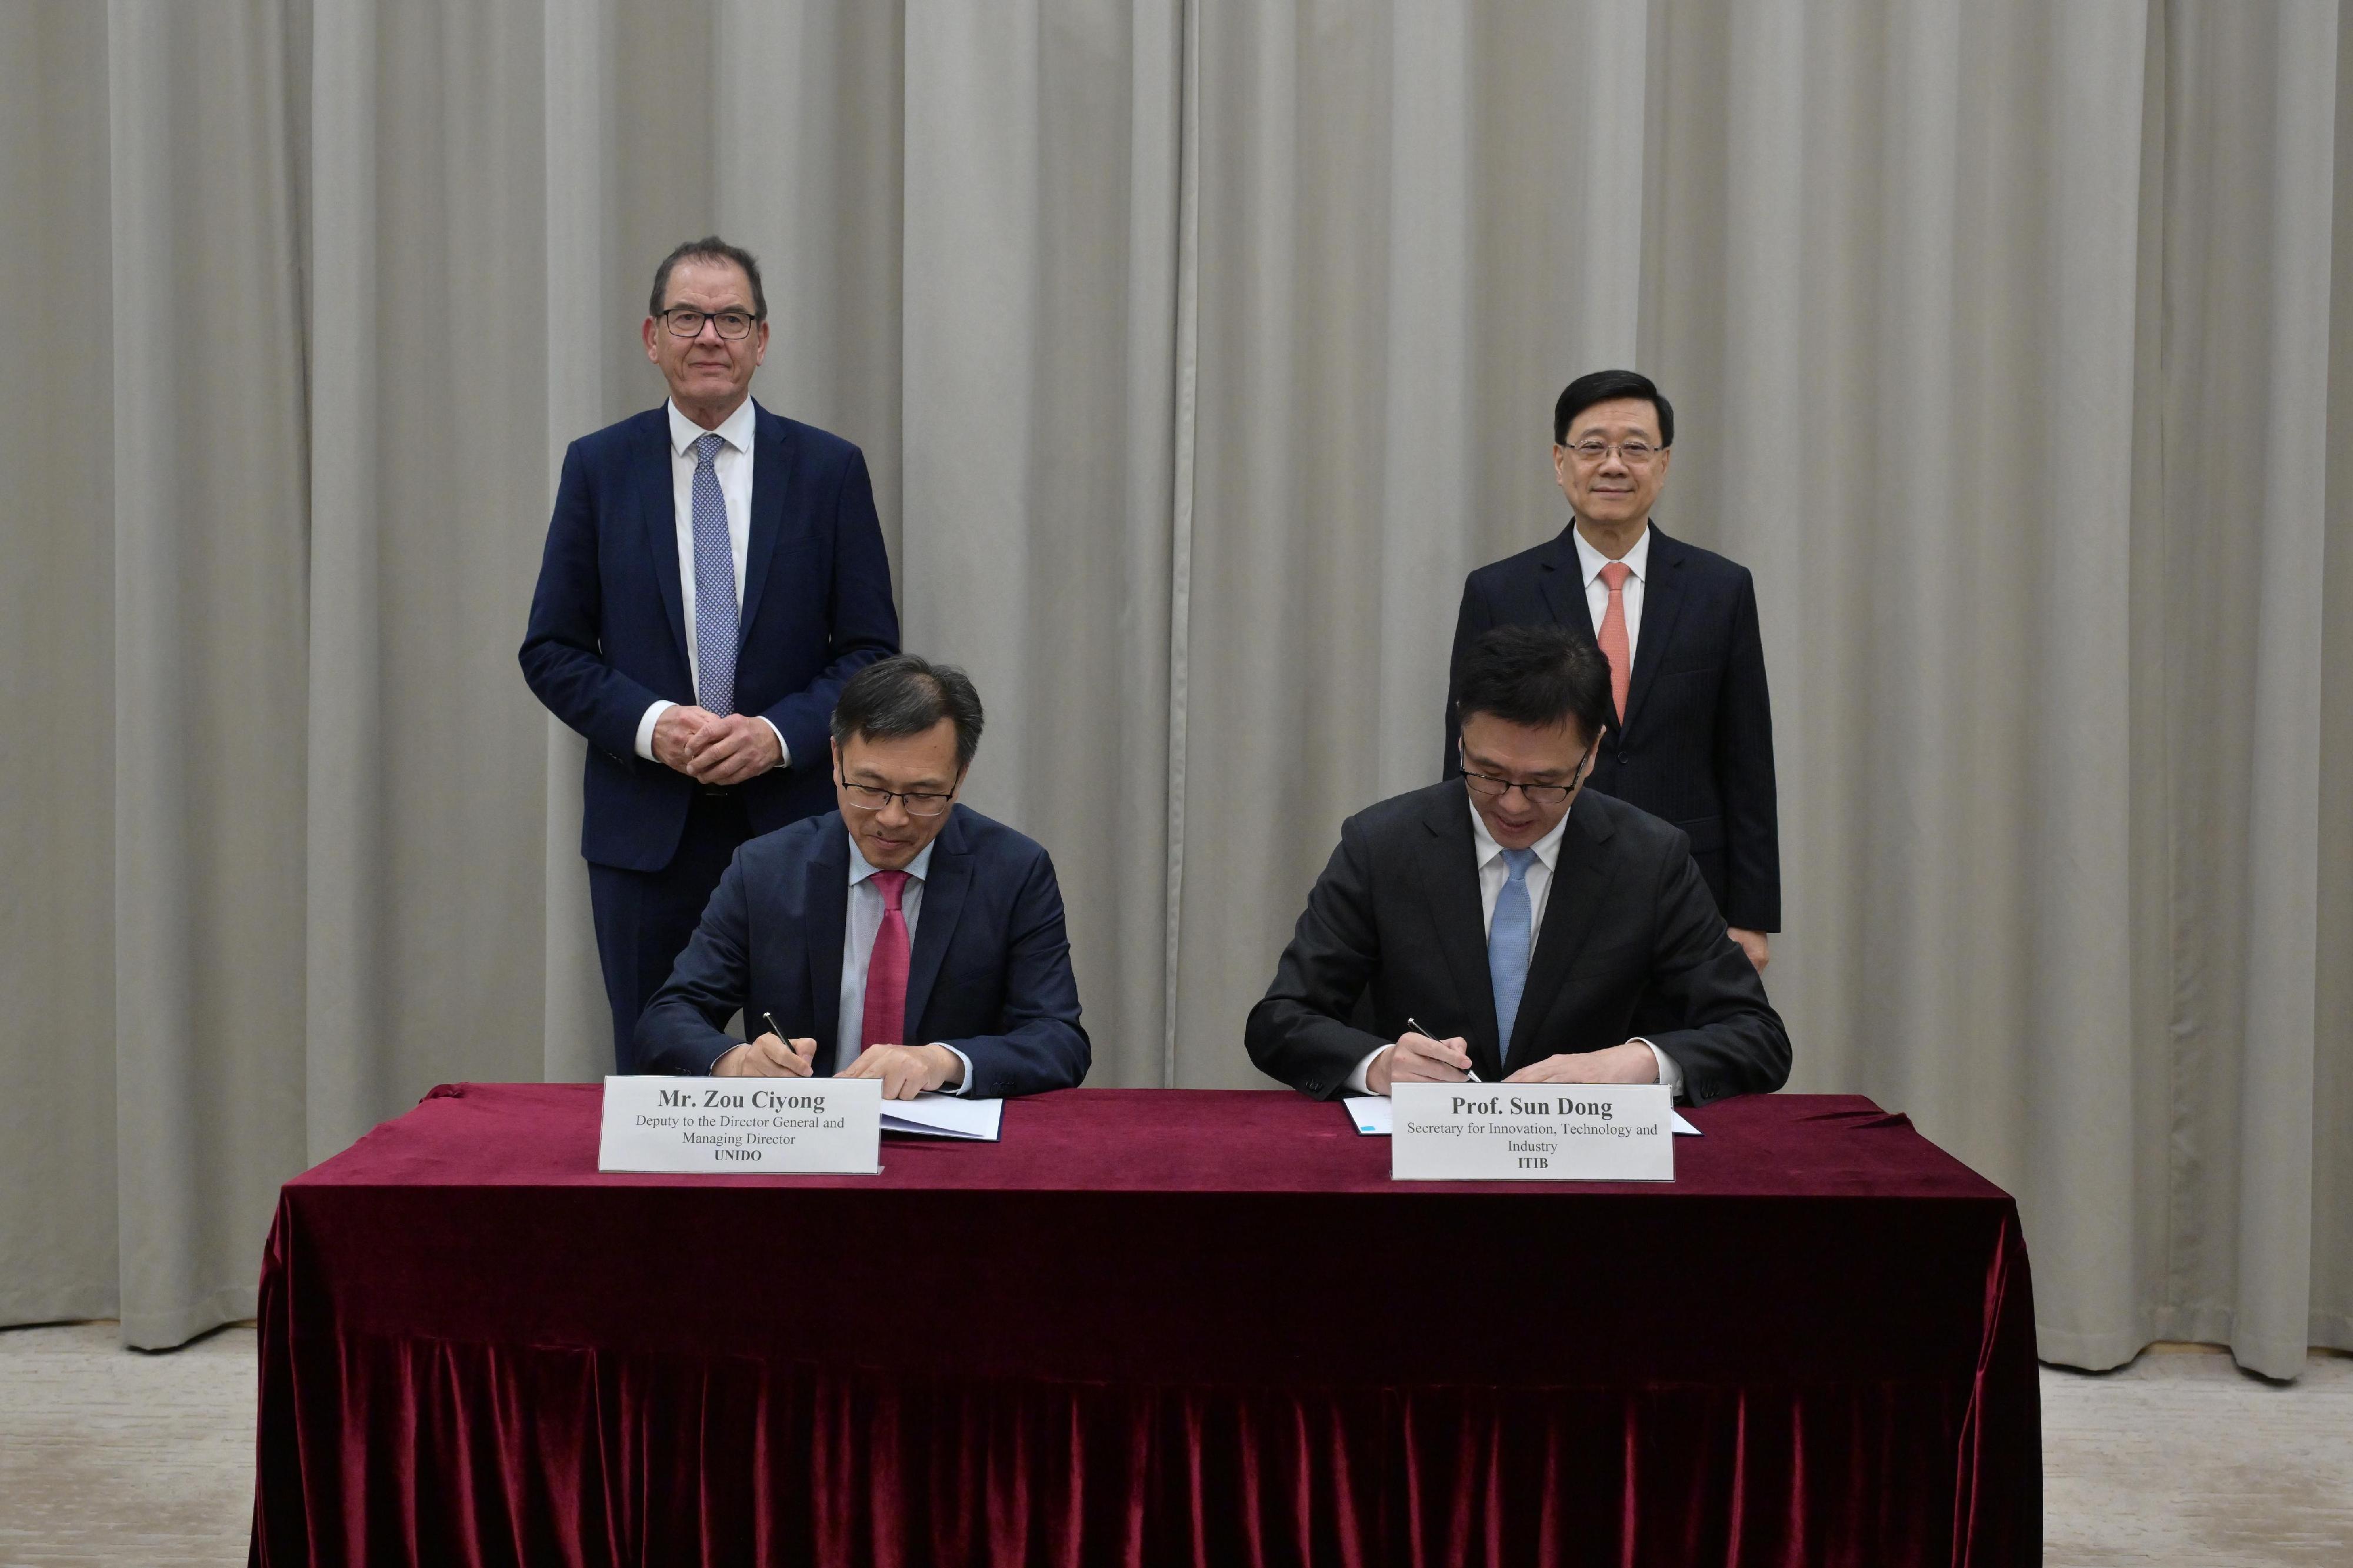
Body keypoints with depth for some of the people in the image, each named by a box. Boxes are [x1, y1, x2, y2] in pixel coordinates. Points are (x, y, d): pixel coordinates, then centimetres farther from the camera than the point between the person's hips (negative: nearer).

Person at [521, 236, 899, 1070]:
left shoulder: (830, 469, 3)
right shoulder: (598, 467, 5)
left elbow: (871, 648, 2)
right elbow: (551, 649, 4)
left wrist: (780, 733, -14)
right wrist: (649, 723, -13)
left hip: (791, 819, 0)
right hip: (644, 823, 1)